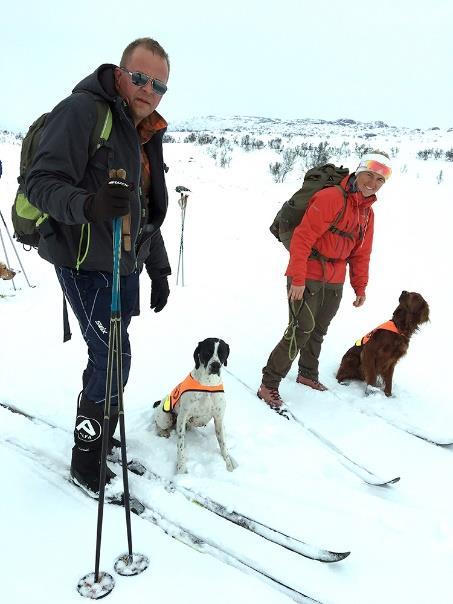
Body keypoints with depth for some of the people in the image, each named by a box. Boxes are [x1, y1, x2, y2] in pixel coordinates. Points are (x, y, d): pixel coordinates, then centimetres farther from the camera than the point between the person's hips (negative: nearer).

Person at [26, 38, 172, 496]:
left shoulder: (147, 137, 15)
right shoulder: (81, 110, -13)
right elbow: (41, 183, -21)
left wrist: (159, 270, 17)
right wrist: (89, 204, -41)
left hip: (125, 265, 8)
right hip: (86, 263, -8)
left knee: (108, 354, 14)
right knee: (113, 356, -9)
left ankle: (99, 433, 34)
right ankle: (85, 459, 10)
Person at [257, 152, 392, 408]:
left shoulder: (367, 212, 12)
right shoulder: (331, 197, -15)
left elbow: (361, 253, 20)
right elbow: (302, 238, -21)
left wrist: (360, 287, 18)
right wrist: (298, 279, -24)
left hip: (335, 283, 8)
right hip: (307, 278, -8)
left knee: (318, 331, 16)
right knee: (301, 331, -10)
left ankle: (308, 375, 35)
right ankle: (269, 385, 0)